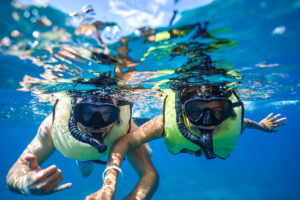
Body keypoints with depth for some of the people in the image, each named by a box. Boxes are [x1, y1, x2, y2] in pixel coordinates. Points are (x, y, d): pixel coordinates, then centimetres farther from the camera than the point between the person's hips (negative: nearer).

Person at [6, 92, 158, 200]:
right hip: (80, 148, 1)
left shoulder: (125, 126, -46)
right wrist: (26, 184, -63)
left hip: (118, 145, 0)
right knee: (85, 171, 33)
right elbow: (13, 175, -39)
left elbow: (150, 174, -46)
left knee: (146, 154, 24)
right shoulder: (54, 125, -44)